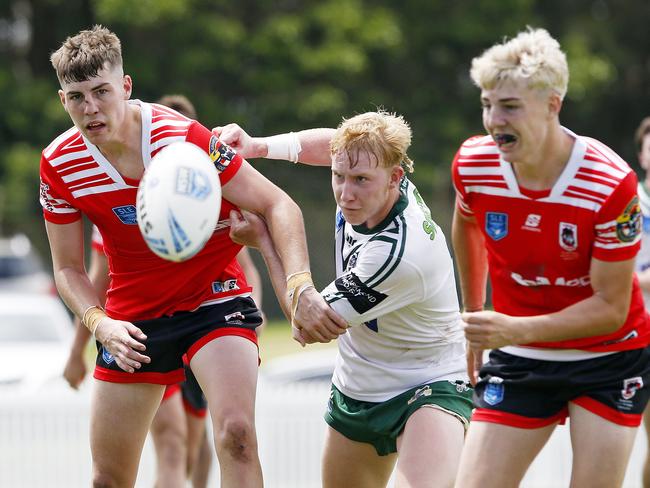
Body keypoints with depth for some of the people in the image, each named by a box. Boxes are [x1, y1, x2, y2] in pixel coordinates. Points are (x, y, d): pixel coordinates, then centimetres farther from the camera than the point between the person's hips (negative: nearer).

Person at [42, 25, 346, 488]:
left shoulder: (183, 137, -22)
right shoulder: (59, 164, -11)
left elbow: (278, 206, -19)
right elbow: (68, 269, 0)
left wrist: (301, 289, -33)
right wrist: (100, 324, -20)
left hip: (214, 299, -4)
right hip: (133, 315, 4)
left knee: (236, 433, -28)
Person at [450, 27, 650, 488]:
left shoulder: (612, 184, -24)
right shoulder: (473, 164, -12)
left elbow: (610, 308, -20)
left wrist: (516, 330, -31)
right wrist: (475, 316, 22)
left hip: (609, 359, -3)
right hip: (519, 362, 3)